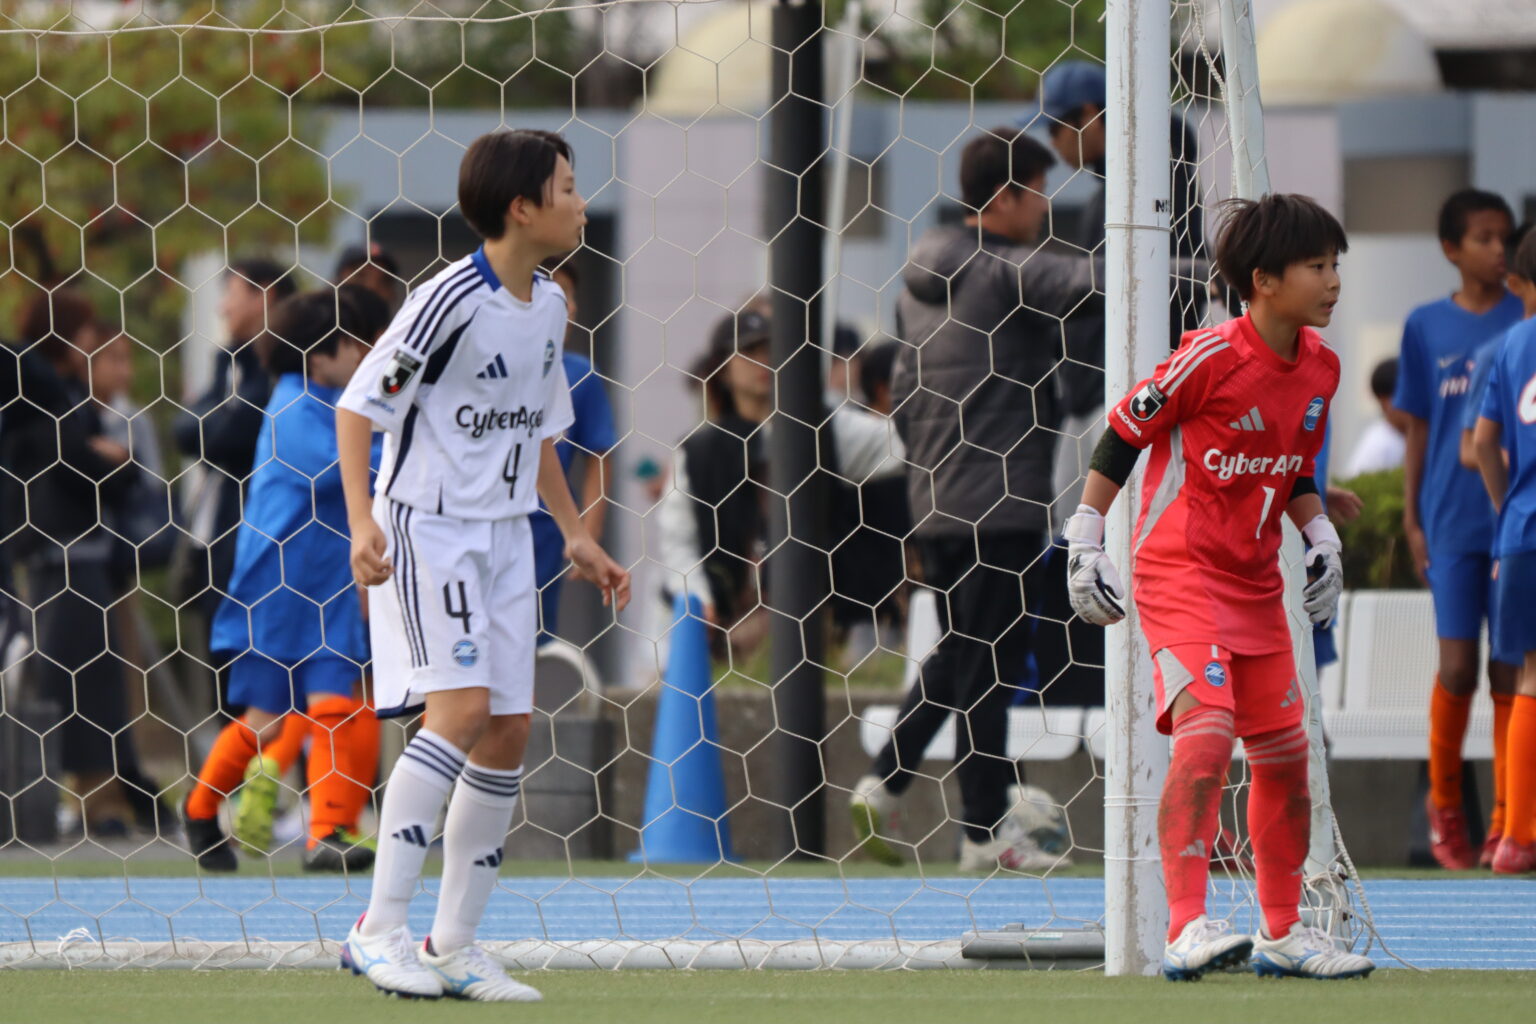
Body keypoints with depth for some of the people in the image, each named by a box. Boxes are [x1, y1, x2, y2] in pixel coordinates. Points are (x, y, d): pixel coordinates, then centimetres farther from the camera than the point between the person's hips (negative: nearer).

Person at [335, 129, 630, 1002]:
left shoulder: (549, 307, 8)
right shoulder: (452, 300, -16)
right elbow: (358, 406, -14)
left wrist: (576, 534, 19)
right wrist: (362, 519, -24)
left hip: (505, 536, 8)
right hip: (427, 530, -8)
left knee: (510, 733, 4)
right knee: (460, 709, -21)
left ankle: (455, 946, 12)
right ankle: (380, 929, -18)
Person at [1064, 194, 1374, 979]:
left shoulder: (1319, 366, 6)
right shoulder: (1213, 356, -17)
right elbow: (1124, 430, -7)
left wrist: (1320, 534, 6)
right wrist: (1085, 539, -6)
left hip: (1256, 582, 8)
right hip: (1178, 569, -8)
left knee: (1284, 750, 10)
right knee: (1207, 729, -24)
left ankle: (1283, 932, 24)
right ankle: (1186, 930, -29)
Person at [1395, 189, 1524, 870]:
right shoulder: (1427, 328, 5)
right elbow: (1419, 430, 9)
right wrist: (1411, 518, 4)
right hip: (1453, 524, 0)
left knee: (1509, 668, 1)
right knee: (1458, 667, -3)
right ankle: (1444, 800, 18)